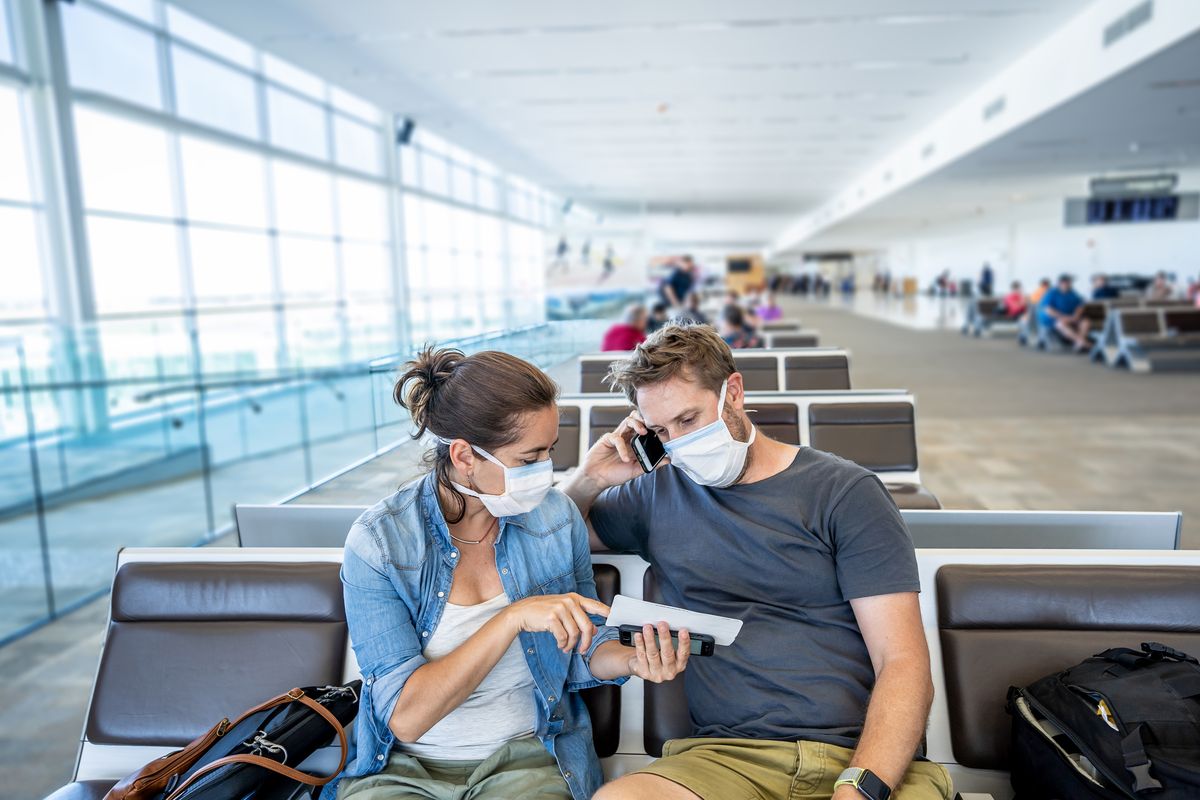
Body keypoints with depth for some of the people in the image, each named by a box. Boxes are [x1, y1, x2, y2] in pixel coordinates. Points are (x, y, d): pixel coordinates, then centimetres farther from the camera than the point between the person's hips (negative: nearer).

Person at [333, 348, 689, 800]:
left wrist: (631, 660, -16)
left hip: (528, 756, 2)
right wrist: (514, 618, -27)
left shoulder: (557, 516, -6)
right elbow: (405, 717, -18)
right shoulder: (377, 541, -14)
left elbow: (582, 652, 6)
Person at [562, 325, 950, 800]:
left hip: (862, 752, -1)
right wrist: (589, 479, 6)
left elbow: (904, 666, -4)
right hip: (726, 755, 2)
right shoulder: (659, 493, 13)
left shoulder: (845, 492, 3)